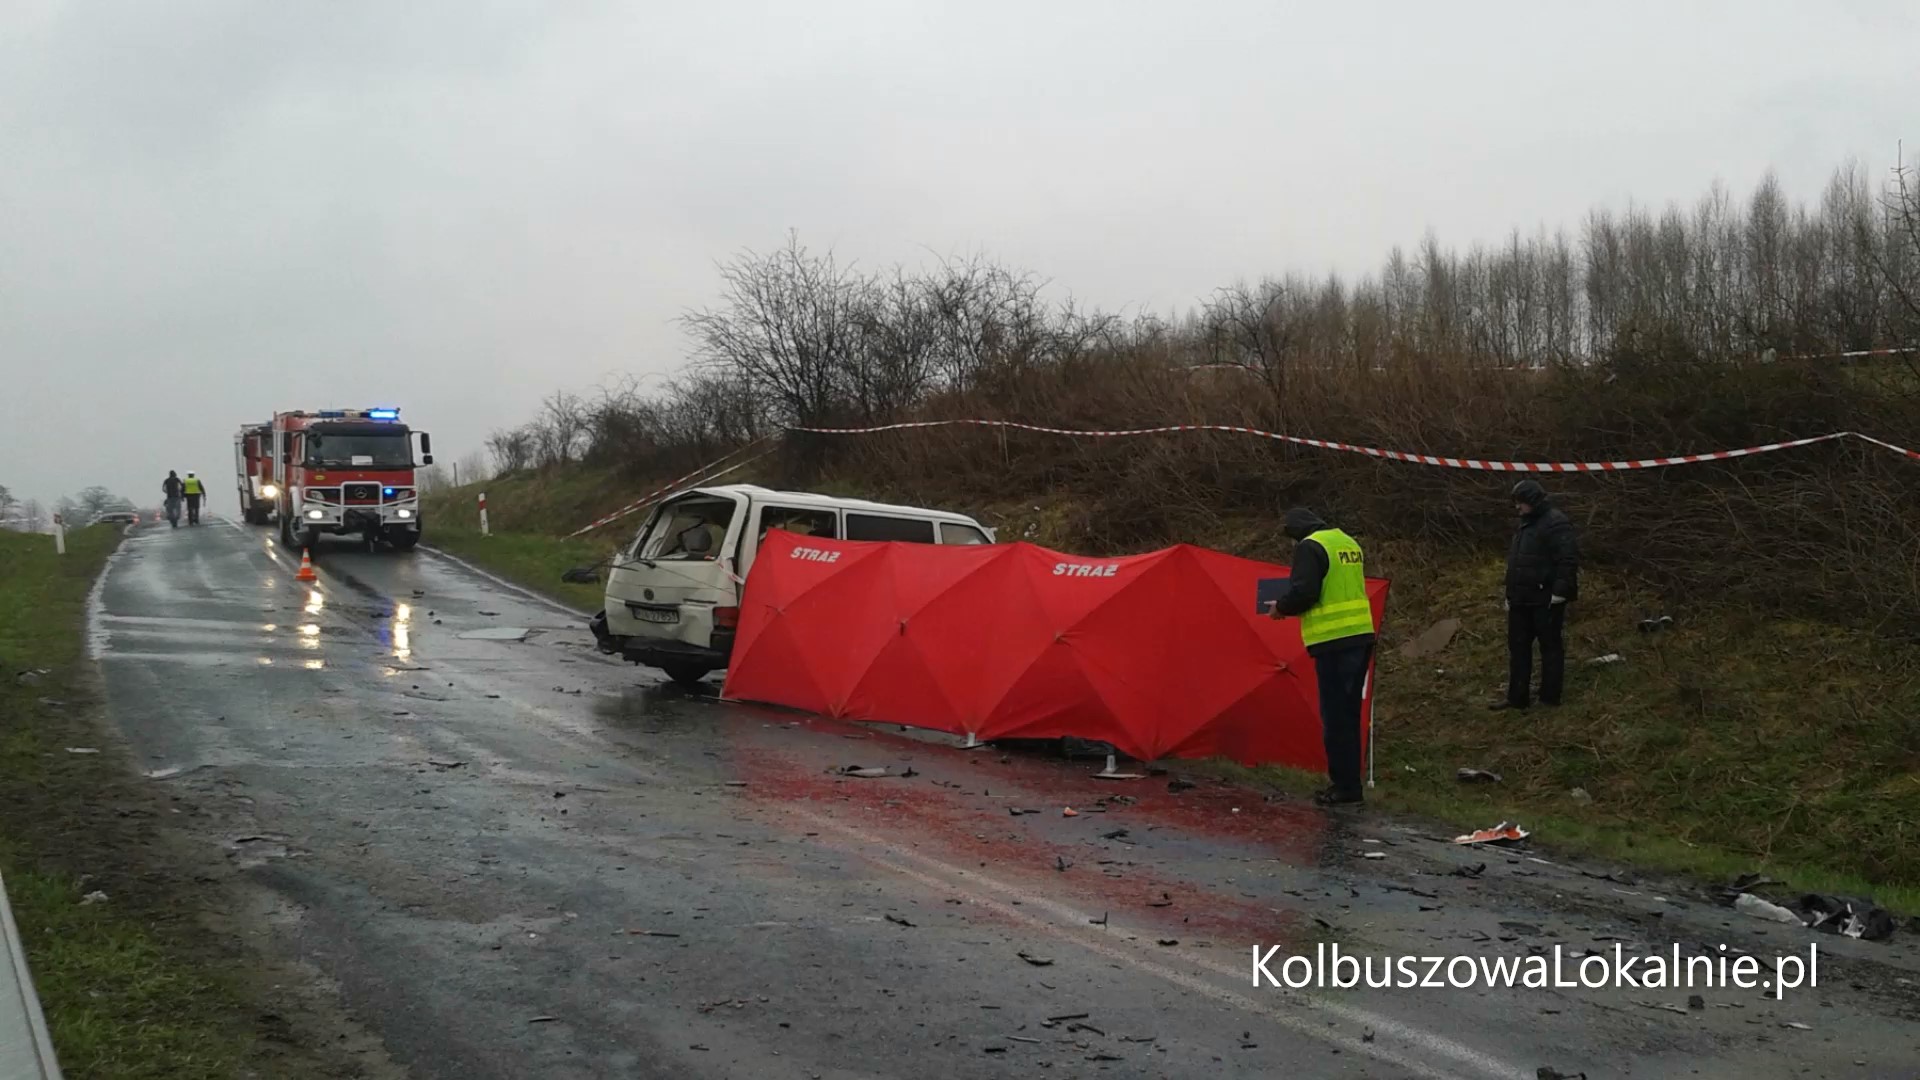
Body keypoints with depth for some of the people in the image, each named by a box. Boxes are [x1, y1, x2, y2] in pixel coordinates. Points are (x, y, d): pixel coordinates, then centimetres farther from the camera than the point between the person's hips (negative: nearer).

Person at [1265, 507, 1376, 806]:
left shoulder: (1310, 547, -9)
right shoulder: (1349, 543, 18)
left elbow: (1303, 592, -19)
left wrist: (1281, 608, 1)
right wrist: (1292, 608, 27)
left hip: (1334, 641, -9)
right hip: (1361, 635, 9)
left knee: (1335, 715, -4)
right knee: (1349, 713, 14)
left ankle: (1344, 786, -3)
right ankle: (1349, 783, 19)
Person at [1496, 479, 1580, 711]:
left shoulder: (1555, 522, -14)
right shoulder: (1527, 524, 18)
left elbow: (1568, 559, -22)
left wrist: (1559, 592, -23)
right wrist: (1511, 595, 22)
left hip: (1545, 600, -10)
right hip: (1522, 600, 10)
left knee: (1550, 647, 0)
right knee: (1518, 647, 12)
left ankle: (1549, 699, 5)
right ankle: (1517, 698, 18)